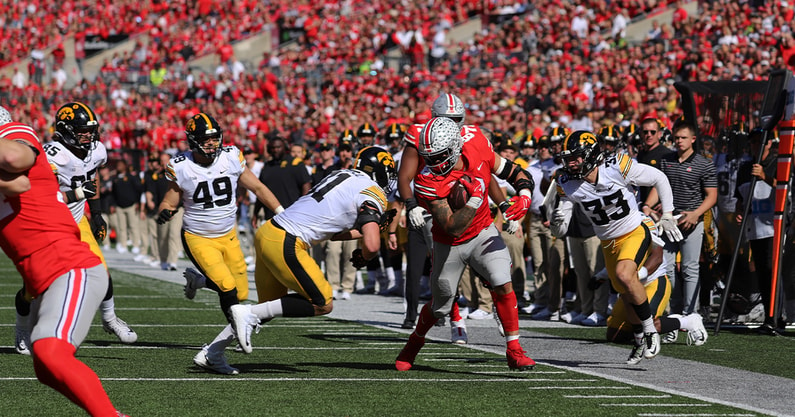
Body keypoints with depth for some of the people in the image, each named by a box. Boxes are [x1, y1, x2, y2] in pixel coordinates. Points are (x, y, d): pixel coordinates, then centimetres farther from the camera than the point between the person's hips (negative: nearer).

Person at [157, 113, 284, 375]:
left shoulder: (231, 158, -6)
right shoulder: (181, 168, -12)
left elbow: (257, 188, 4)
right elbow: (171, 200, -1)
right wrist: (164, 212, -25)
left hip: (228, 237, 4)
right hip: (198, 239, -4)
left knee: (240, 295, 3)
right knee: (228, 289, -20)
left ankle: (197, 280, 30)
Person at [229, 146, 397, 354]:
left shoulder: (342, 176, 20)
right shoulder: (373, 195, -6)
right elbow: (372, 246, -17)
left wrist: (369, 228, 29)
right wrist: (363, 258, 6)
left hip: (266, 233, 9)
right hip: (285, 245, -9)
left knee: (270, 308, 20)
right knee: (323, 305, 3)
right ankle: (249, 313, -6)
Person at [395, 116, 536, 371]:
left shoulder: (478, 149, -18)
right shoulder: (428, 181, -30)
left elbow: (516, 174, -5)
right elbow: (452, 228, -32)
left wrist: (524, 198, -23)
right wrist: (475, 199, -38)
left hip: (483, 232, 2)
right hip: (450, 245, -2)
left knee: (502, 285, -19)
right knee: (440, 307, 12)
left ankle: (514, 351, -8)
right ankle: (414, 343, 42)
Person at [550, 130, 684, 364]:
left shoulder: (618, 167, -24)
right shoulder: (568, 185, -12)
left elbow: (659, 179, -10)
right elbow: (560, 231, -9)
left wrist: (667, 216, -9)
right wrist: (556, 223, -34)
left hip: (634, 233, -5)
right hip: (609, 243, 5)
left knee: (624, 275, -31)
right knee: (628, 296, 15)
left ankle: (650, 330, -16)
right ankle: (640, 342, 38)